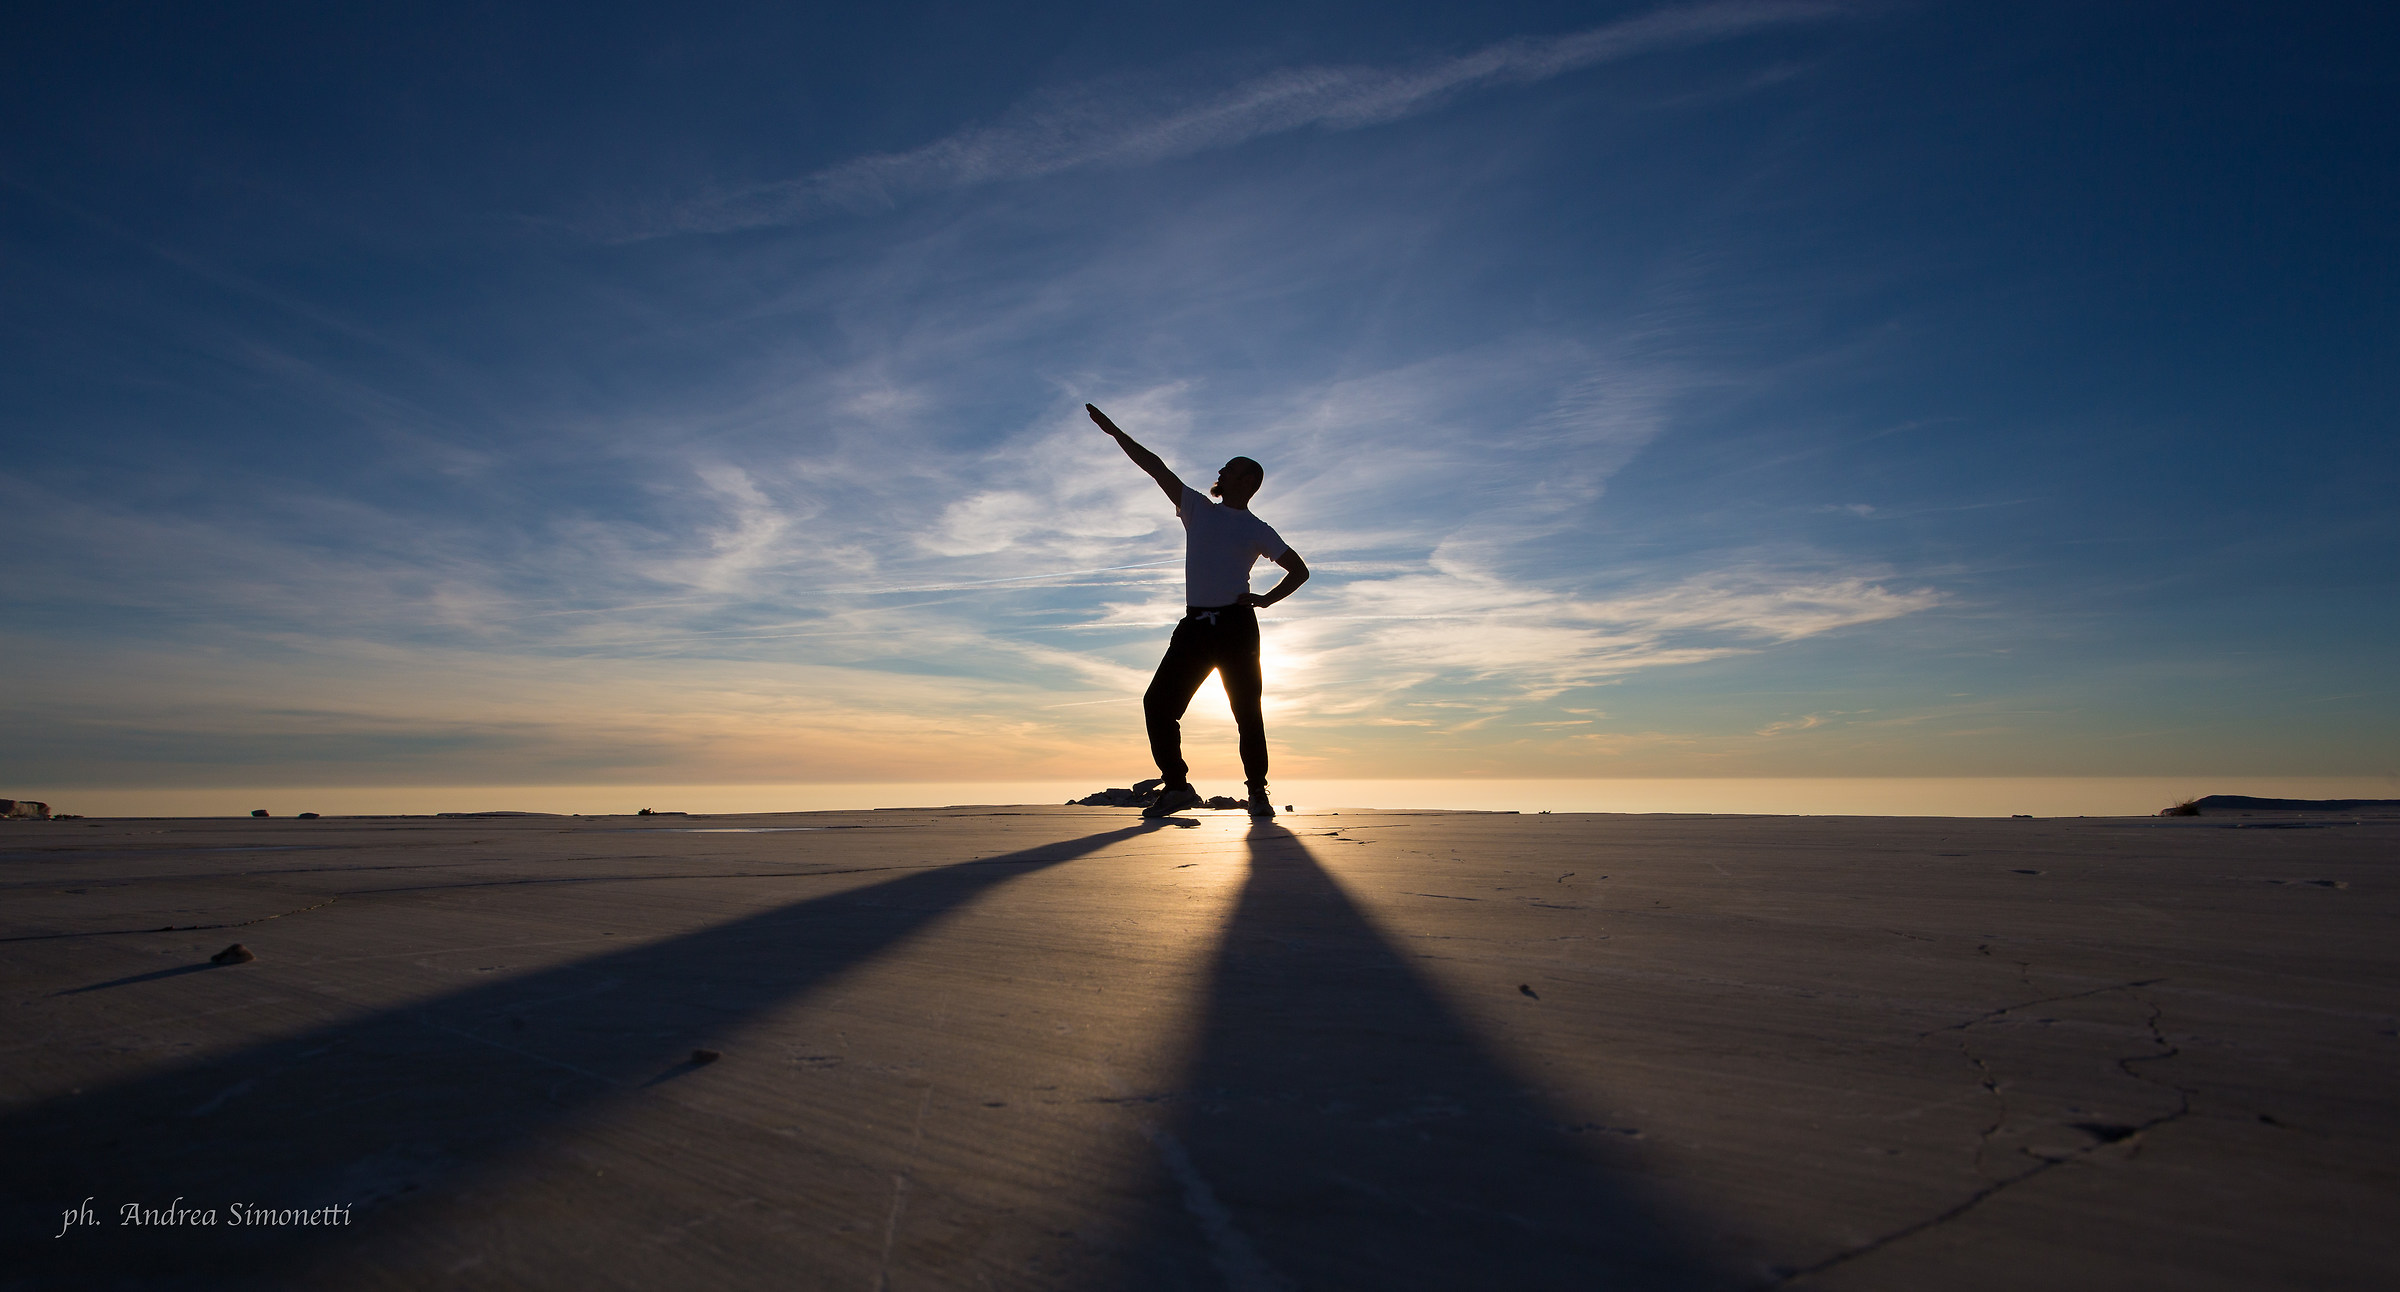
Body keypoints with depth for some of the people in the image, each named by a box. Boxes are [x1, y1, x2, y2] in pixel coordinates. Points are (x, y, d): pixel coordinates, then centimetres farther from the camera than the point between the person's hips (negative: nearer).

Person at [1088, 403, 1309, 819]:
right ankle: (1176, 785, 0)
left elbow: (1299, 571, 9)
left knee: (1247, 711, -5)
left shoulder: (1257, 531, 8)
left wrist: (1266, 599, -5)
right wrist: (1114, 431, 17)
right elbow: (1156, 467, 17)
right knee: (1158, 702, -6)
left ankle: (1258, 791, 6)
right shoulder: (1197, 510, 17)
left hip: (1236, 627, -4)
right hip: (1194, 625, 4)